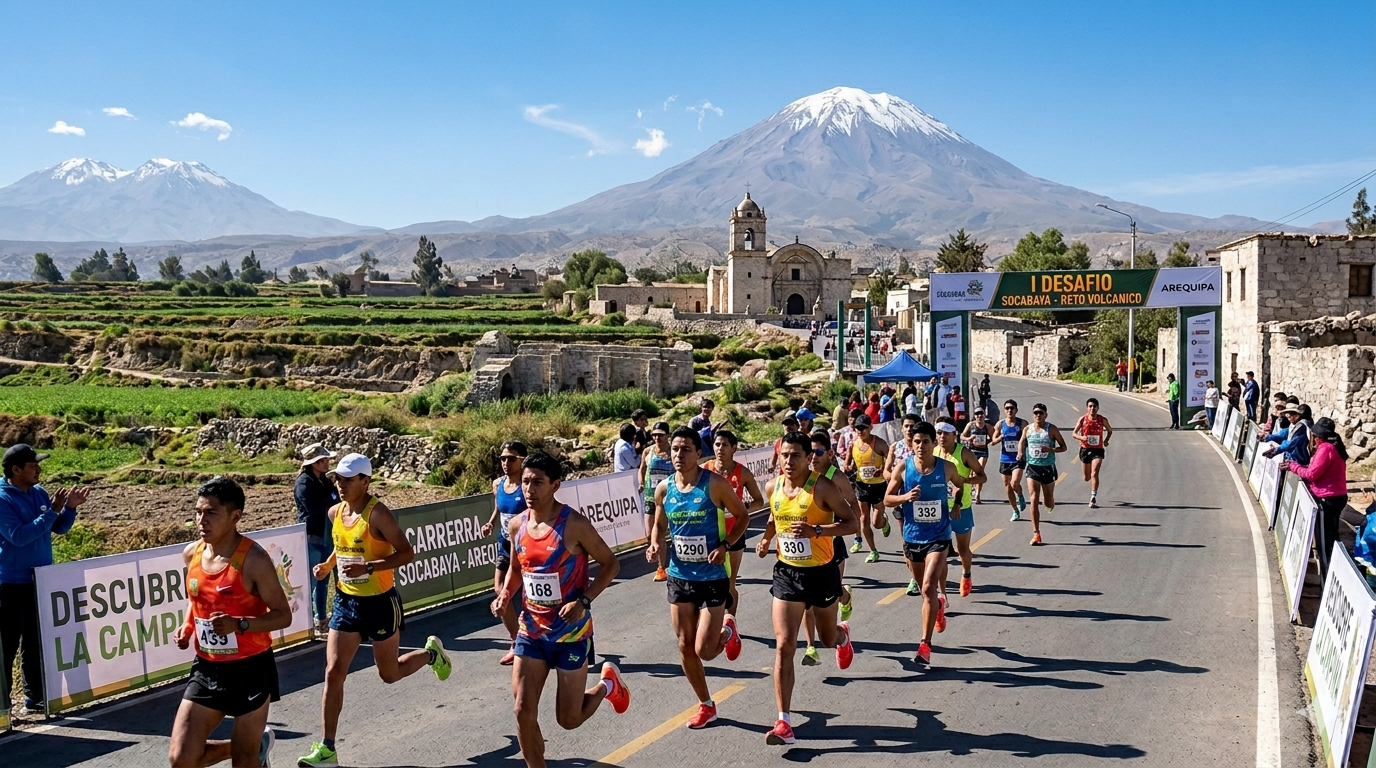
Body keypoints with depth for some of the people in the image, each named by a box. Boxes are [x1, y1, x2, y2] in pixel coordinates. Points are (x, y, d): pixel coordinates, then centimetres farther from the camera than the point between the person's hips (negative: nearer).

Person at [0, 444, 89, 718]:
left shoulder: (39, 493, 6)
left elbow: (59, 528, 11)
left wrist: (69, 508, -7)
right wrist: (51, 511, -24)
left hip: (41, 581, 7)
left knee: (36, 644, 14)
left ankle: (35, 700, 24)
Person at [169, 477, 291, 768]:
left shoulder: (253, 559, -18)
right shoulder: (192, 553, 1)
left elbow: (283, 615, -14)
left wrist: (240, 624, -30)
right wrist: (187, 627, 2)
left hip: (250, 669, -6)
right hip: (206, 668, 6)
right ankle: (258, 743, 27)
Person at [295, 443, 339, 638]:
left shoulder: (324, 480, 13)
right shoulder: (304, 482, -12)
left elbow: (334, 501, 16)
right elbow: (314, 508, -22)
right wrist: (333, 498, -13)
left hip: (326, 536, 8)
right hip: (311, 538, -8)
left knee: (323, 580, 14)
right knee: (311, 582, -3)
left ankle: (321, 620, 24)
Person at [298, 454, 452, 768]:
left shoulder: (377, 513, -18)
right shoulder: (335, 513, 3)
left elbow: (407, 553, -20)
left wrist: (368, 568, -30)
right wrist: (328, 565, 2)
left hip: (379, 602, -5)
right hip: (346, 601, 5)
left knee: (389, 673, 10)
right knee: (334, 673, -2)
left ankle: (431, 653, 41)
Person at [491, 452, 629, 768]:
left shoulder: (574, 523, -17)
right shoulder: (517, 525, -1)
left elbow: (611, 563, -9)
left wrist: (584, 601, -21)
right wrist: (505, 595, -4)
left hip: (571, 633, -4)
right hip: (531, 632, 4)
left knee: (569, 719, 5)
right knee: (524, 713, -3)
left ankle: (607, 684, 36)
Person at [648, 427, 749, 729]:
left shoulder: (715, 484, -14)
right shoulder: (664, 489, -1)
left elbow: (742, 516, -4)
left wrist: (725, 546, -18)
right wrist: (656, 544, -6)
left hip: (712, 577, -4)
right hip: (679, 577, 5)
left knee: (704, 651, -7)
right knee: (685, 647, 9)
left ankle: (727, 632, 28)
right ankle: (706, 706, 28)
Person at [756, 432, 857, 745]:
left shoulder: (822, 487, -16)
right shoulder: (773, 487, -1)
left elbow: (851, 523, -16)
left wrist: (817, 530, -29)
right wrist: (767, 537, 2)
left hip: (821, 572, -3)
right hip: (786, 573, 3)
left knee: (828, 638, 19)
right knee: (784, 645, -9)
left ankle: (843, 636, 61)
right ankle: (784, 722, -6)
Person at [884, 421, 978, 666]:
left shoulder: (947, 468, -6)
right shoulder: (903, 468, -8)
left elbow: (960, 484, 17)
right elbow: (887, 498, -2)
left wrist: (957, 504, 2)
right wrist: (905, 496, -20)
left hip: (938, 537, -2)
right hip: (912, 537, 2)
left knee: (929, 588, -17)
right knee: (925, 588, 18)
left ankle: (925, 645, -13)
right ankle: (938, 605, 55)